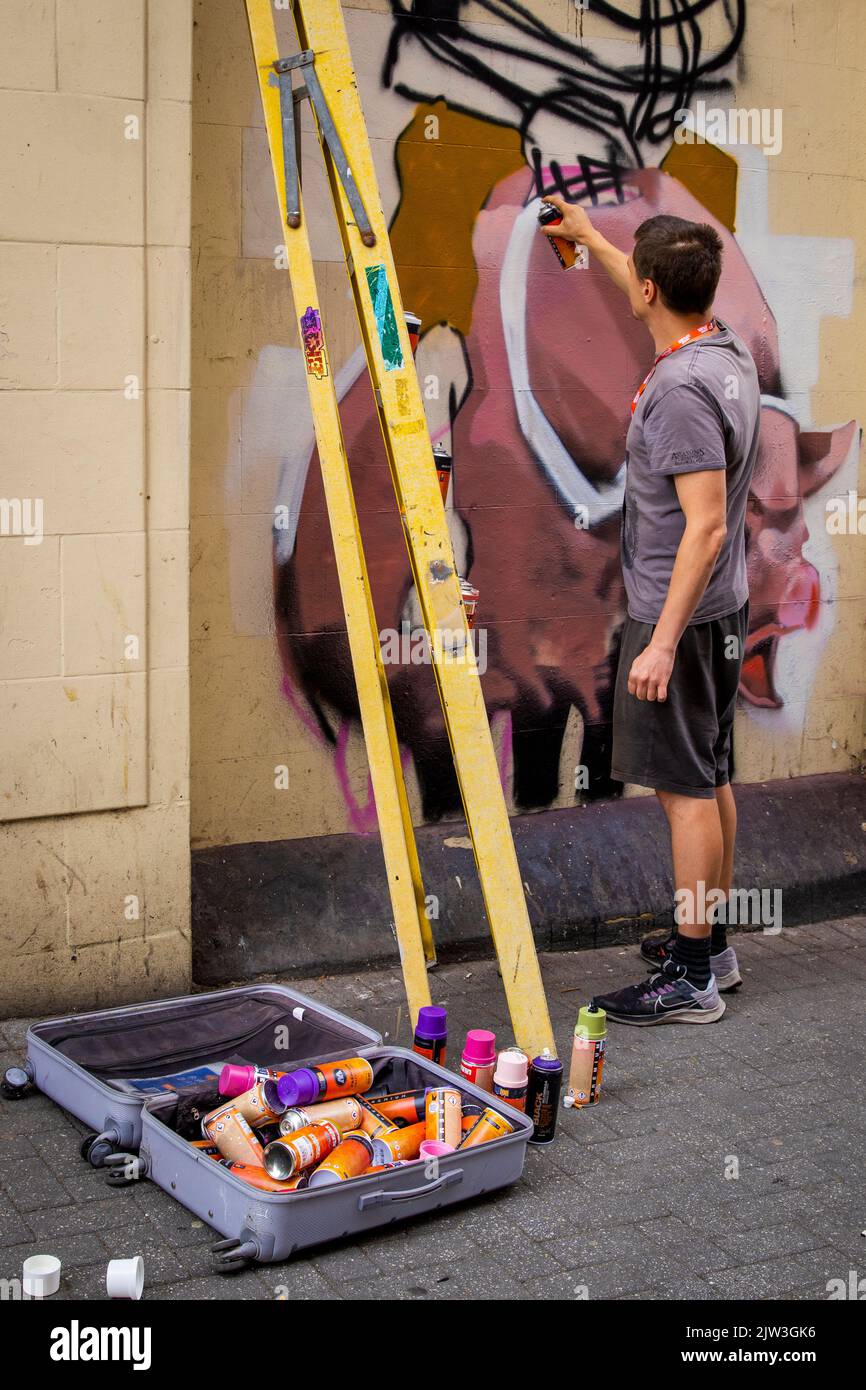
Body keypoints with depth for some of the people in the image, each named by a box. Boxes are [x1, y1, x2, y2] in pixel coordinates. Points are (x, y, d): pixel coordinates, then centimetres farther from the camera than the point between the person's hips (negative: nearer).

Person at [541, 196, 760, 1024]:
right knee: (710, 777, 16)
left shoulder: (680, 388, -23)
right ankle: (709, 942, 28)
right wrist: (588, 236, 42)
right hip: (722, 609, 10)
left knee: (686, 788, -5)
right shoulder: (725, 348, 7)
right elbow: (655, 301, 30)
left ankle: (691, 980, 3)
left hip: (678, 615, -10)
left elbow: (706, 526, -27)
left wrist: (663, 641, -26)